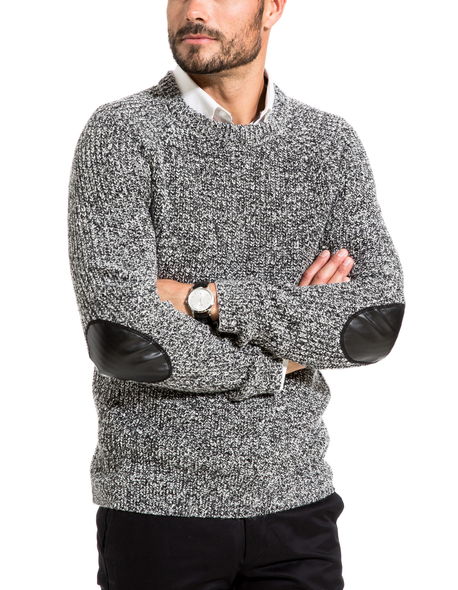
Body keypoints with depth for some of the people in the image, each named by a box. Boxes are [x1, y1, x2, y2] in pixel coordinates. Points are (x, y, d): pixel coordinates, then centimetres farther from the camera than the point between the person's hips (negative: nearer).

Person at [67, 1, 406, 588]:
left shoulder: (332, 142, 4)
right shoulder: (123, 132, -7)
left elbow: (380, 319, -9)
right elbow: (121, 338, -18)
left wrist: (207, 298, -16)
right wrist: (281, 360, -8)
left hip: (299, 502, 3)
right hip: (160, 505, -3)